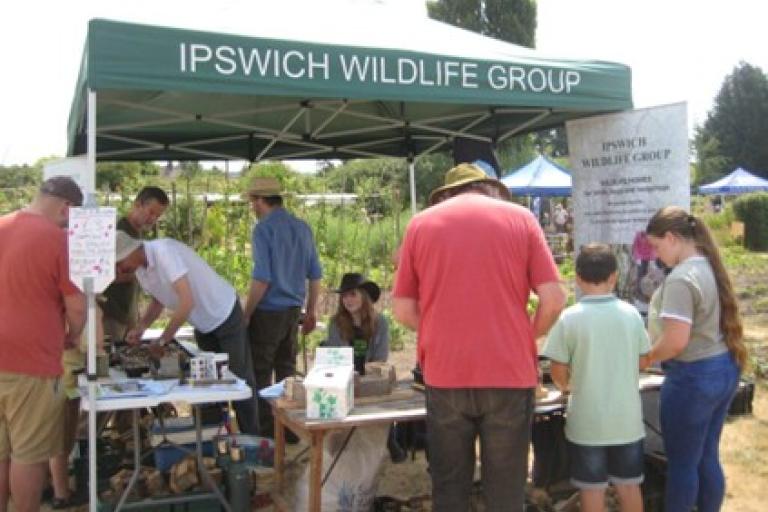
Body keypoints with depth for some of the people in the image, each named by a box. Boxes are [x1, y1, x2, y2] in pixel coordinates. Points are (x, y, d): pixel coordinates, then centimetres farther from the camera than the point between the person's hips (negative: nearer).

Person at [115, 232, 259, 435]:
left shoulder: (164, 251, -29)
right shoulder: (141, 270, -3)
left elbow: (187, 302, -33)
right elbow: (158, 301, 13)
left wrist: (164, 339, -24)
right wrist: (140, 327, -5)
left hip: (225, 315, -8)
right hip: (203, 323, 8)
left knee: (239, 378, -1)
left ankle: (251, 439, 8)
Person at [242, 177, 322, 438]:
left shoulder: (263, 229, -13)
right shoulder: (303, 228, 8)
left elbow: (262, 278, -18)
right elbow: (315, 274, 10)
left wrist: (246, 314, -9)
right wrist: (311, 311, 18)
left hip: (268, 312, -7)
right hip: (293, 311, 7)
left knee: (260, 374, 4)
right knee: (287, 370, 16)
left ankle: (265, 431, 8)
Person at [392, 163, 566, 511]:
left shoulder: (420, 224, 8)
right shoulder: (520, 217, 6)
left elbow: (403, 311, 5)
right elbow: (554, 299, -1)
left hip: (445, 375, 1)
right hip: (509, 373, -1)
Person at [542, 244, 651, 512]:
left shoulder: (569, 318, -14)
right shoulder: (631, 314, -4)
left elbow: (559, 373, -11)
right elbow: (643, 362, 6)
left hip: (588, 420, -3)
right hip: (626, 418, 3)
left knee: (592, 487, 9)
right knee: (629, 484, 17)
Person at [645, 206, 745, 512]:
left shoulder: (681, 278, -20)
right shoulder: (711, 267, 8)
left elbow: (675, 342, -24)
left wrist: (645, 358, -8)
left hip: (694, 377, -9)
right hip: (725, 370, 9)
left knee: (682, 463, 6)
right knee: (707, 457, 19)